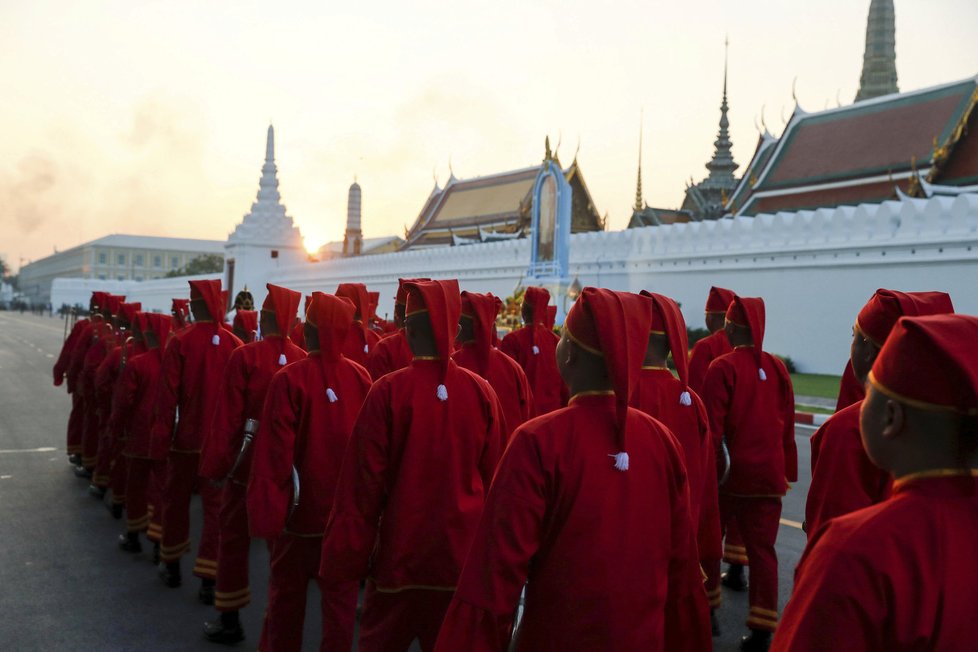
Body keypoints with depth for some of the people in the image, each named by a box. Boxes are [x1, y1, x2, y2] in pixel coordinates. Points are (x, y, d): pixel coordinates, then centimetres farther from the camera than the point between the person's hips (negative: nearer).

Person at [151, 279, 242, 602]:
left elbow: (168, 392, -9)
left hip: (186, 438, 0)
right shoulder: (235, 344, -6)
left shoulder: (179, 342, -11)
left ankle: (171, 565, 32)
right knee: (216, 506, 6)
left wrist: (161, 433, 0)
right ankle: (209, 578, 5)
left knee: (176, 500, 18)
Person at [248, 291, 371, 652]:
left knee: (287, 594, 18)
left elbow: (274, 452, -16)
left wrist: (265, 511, -10)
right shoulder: (361, 376, -6)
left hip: (301, 508, -2)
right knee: (341, 596, 12)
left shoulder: (289, 379, -16)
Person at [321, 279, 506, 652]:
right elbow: (494, 480, 1)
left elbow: (363, 483, -10)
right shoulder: (482, 392, -7)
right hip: (464, 555, 2)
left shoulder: (387, 391, -14)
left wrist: (344, 558, 0)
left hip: (400, 554, -2)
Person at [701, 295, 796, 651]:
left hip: (729, 471, -3)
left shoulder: (723, 367, -11)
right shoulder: (778, 368, 2)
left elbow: (712, 426, -12)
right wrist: (787, 472, 15)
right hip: (769, 475, 4)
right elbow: (788, 425, 7)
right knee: (762, 549, 9)